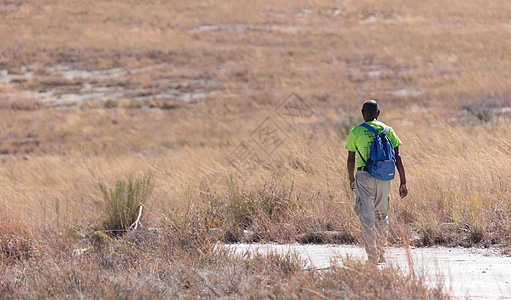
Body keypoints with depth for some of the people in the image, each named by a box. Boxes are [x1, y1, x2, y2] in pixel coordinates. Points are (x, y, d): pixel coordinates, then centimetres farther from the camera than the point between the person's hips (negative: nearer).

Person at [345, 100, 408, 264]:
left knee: (367, 218, -2)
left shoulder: (355, 132, 2)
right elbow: (397, 157, 2)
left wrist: (352, 180, 21)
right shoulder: (388, 131, 7)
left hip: (364, 176, -3)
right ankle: (381, 254, 22)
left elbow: (351, 160, 5)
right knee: (382, 215, 20)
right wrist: (403, 182, 4)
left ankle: (372, 257, -9)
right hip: (384, 177, 3)